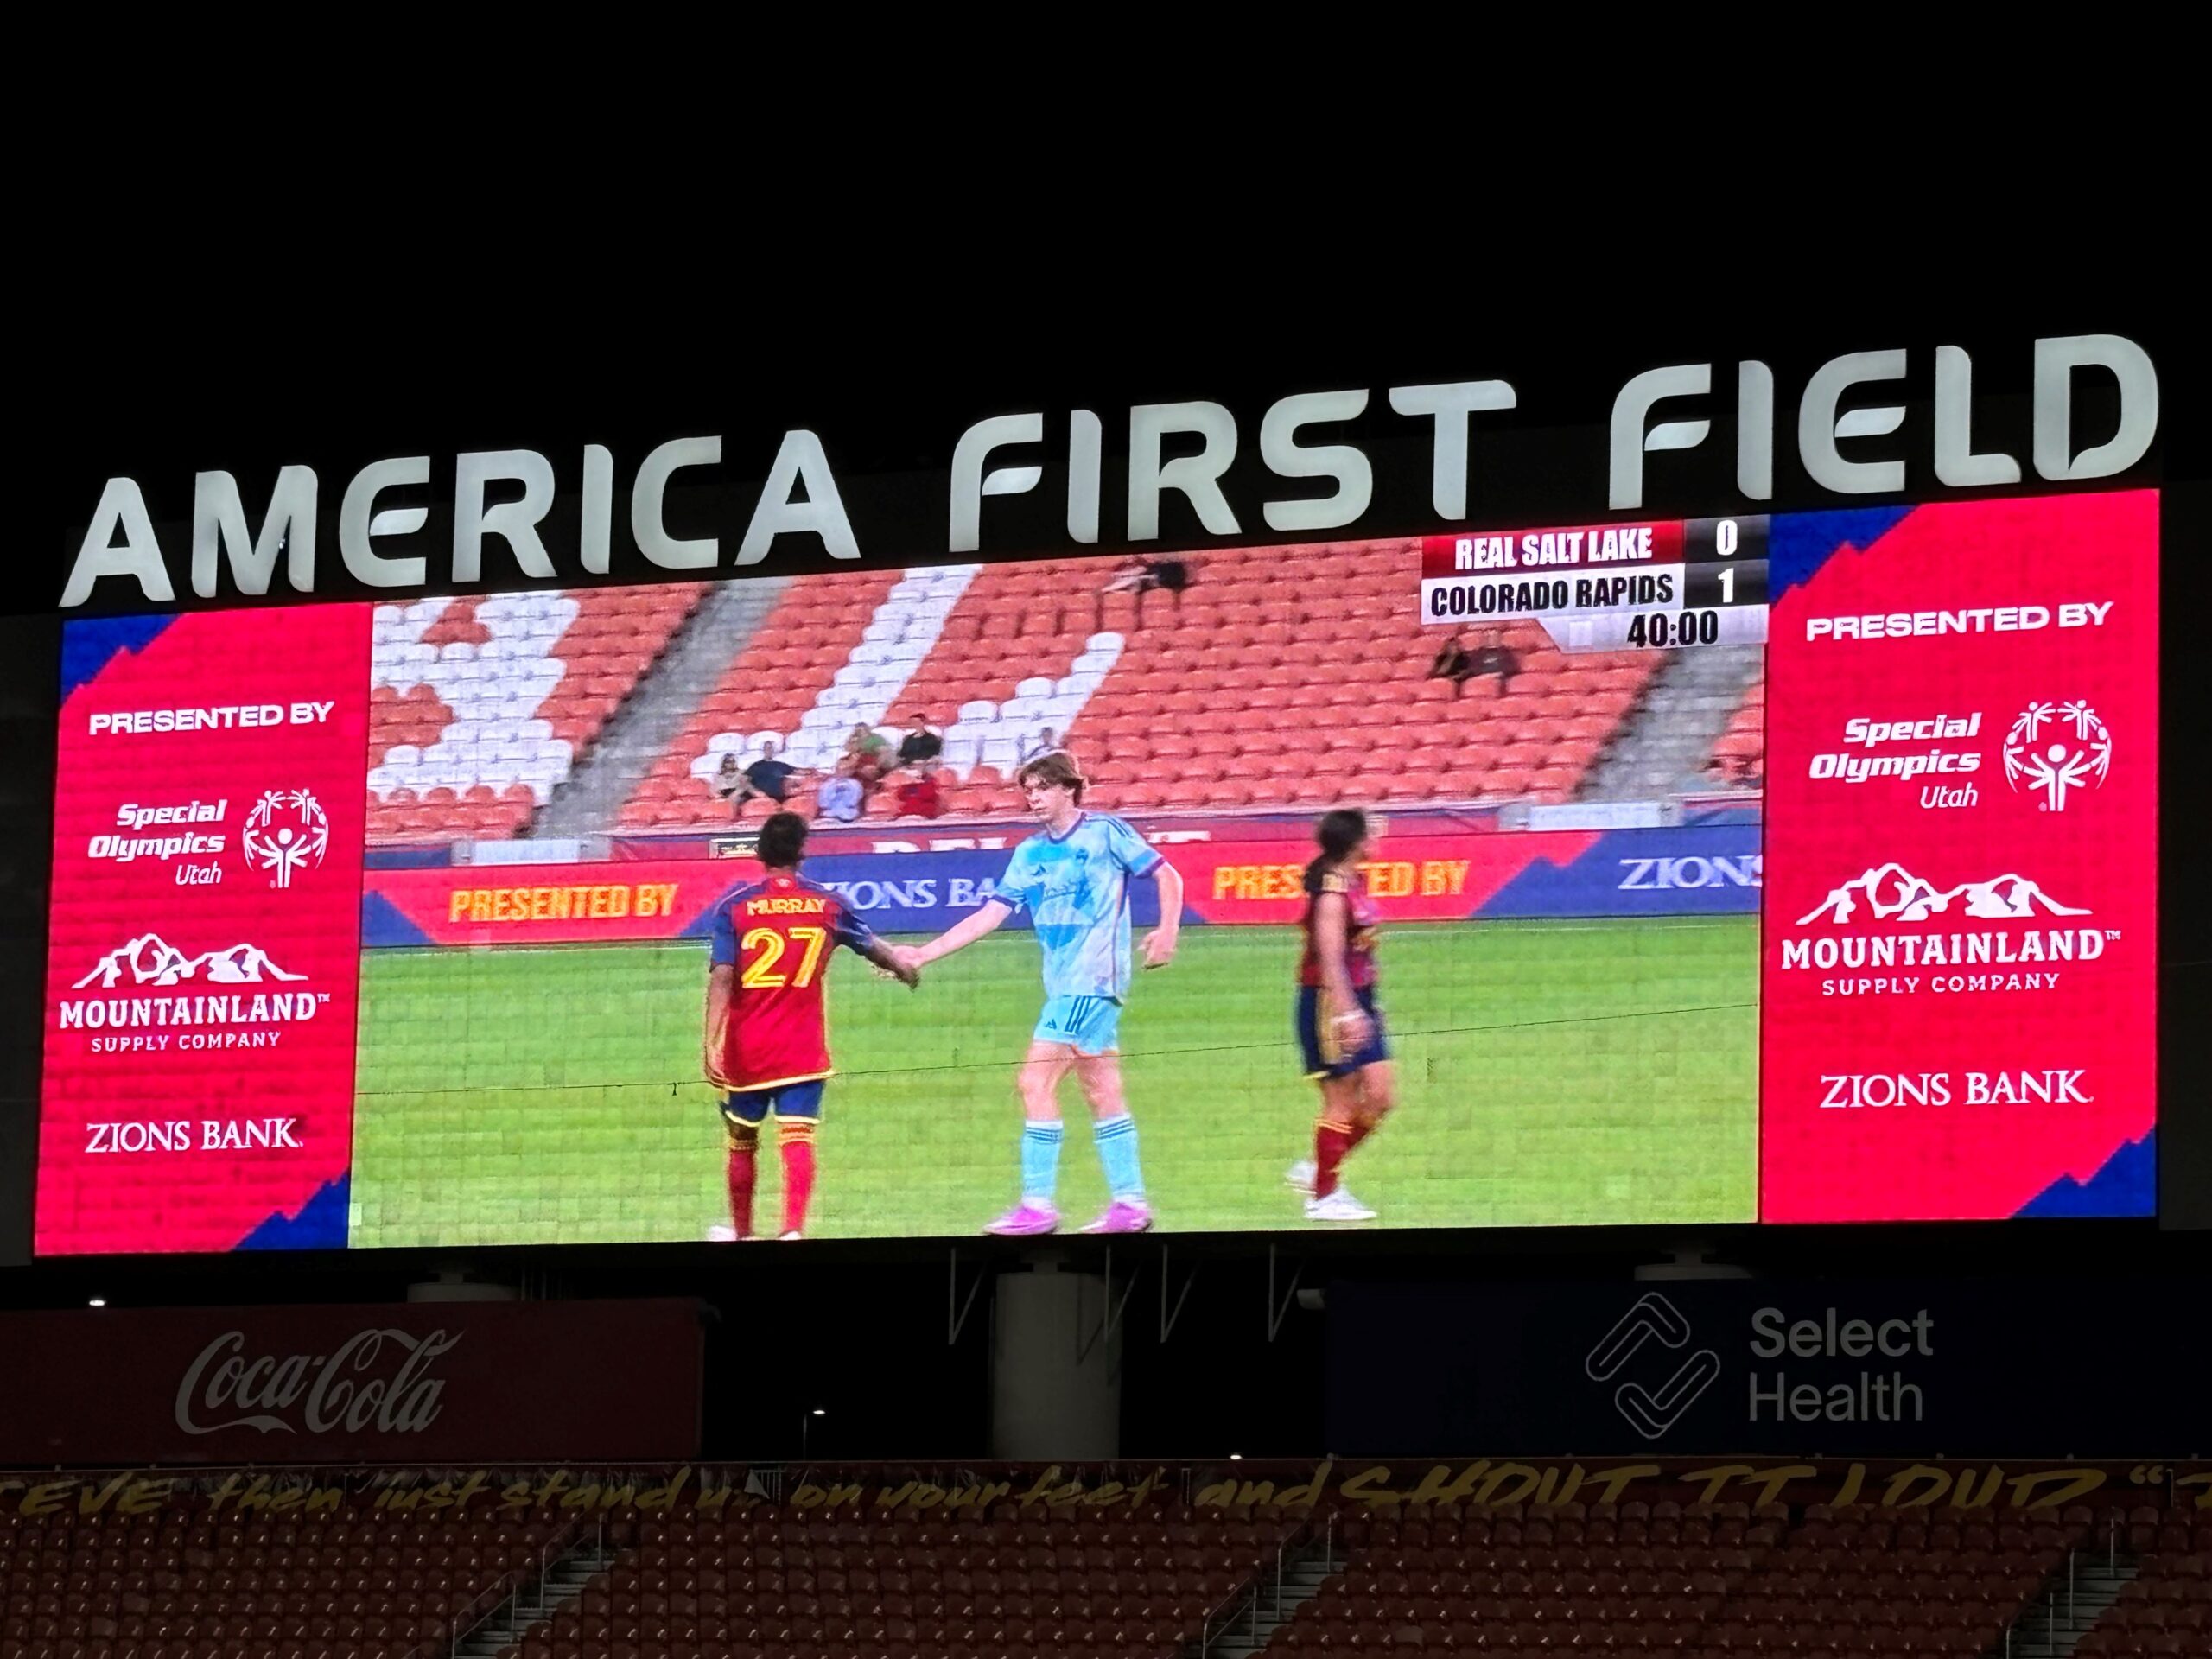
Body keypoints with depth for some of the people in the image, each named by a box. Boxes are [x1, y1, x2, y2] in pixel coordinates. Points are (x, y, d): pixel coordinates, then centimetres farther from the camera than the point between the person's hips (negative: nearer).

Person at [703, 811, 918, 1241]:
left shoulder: (734, 907, -6)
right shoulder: (826, 905, 0)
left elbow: (721, 977, -16)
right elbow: (873, 947, 16)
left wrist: (712, 1043, -18)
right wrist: (903, 968, 38)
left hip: (746, 1049, 0)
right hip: (803, 1051, 0)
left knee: (742, 1141, 16)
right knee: (798, 1140, -5)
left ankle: (742, 1232, 31)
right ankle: (793, 1229, -23)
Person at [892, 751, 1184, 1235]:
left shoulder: (1106, 832, -6)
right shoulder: (1030, 853, 11)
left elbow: (1168, 876, -1)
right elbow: (988, 917, 9)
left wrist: (1167, 931, -17)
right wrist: (923, 954, 2)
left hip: (1092, 980, -7)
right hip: (1064, 986, 7)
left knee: (1036, 1081, -12)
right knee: (1102, 1093, 9)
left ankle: (1038, 1205, -9)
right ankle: (1131, 1204, 14)